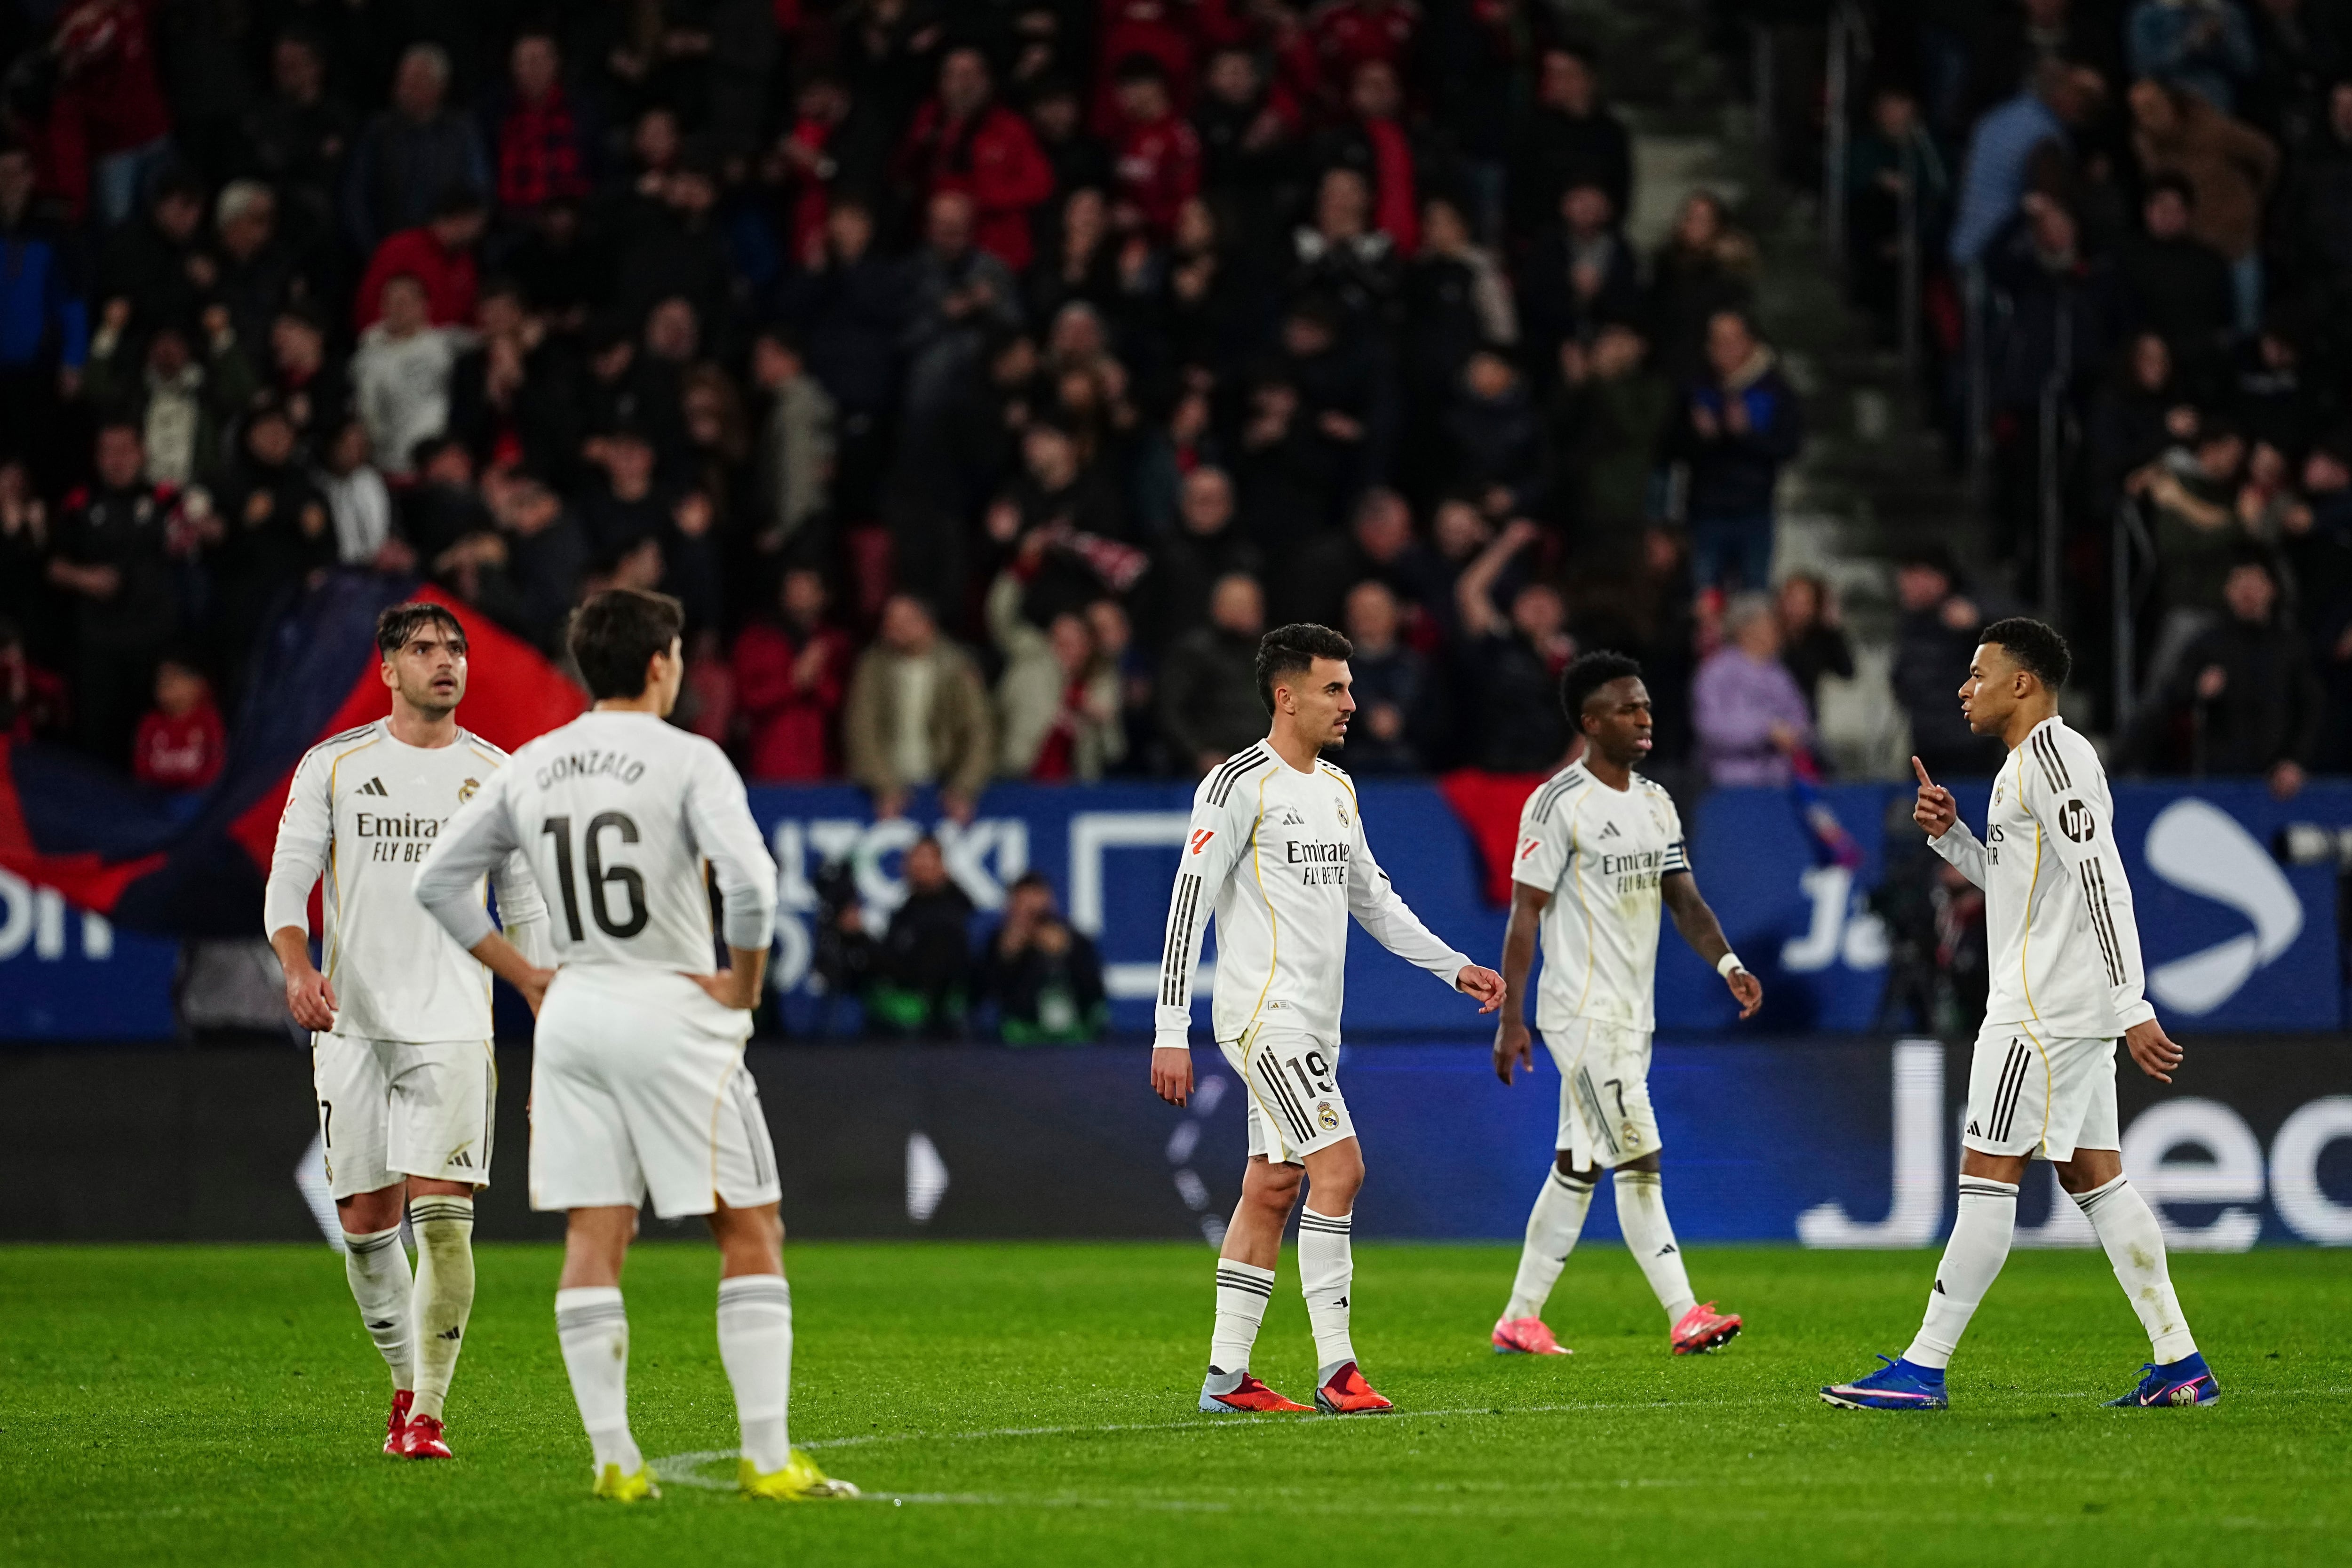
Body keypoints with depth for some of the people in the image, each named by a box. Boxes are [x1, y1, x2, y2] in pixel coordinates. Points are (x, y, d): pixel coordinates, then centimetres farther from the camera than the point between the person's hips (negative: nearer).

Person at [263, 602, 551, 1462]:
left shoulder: (496, 776, 7)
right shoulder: (333, 766, 5)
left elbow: (526, 906, 11)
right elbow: (288, 878, 2)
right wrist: (298, 967, -18)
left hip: (453, 1027, -1)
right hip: (351, 1025, 1)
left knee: (442, 1218, -14)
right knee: (366, 1223, 4)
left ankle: (428, 1413, -9)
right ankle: (408, 1380, 27)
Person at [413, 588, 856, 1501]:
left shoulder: (528, 770, 8)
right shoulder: (688, 761, -9)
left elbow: (438, 883, 12)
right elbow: (750, 883, -22)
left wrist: (527, 977, 14)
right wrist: (743, 986, -7)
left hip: (572, 1015, 5)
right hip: (674, 1014, -5)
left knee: (593, 1240, 6)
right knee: (749, 1235, 1)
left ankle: (614, 1459, 3)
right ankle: (767, 1457, -4)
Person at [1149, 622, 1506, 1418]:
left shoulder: (1337, 790, 15)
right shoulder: (1238, 786, -11)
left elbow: (1373, 899, 25)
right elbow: (1187, 907, -13)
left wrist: (1454, 966, 16)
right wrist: (1170, 1033, -16)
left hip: (1312, 1023, 9)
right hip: (1263, 1014, -9)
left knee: (1272, 1189, 9)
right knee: (1339, 1166, -16)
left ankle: (1226, 1376, 12)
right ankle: (1336, 1370, -15)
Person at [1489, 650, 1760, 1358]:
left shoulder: (1655, 801, 13)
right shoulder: (1558, 803, -11)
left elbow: (1682, 896, 11)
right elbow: (1525, 911, -11)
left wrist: (1728, 964, -7)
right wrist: (1511, 1019, -14)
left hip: (1634, 1011, 8)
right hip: (1582, 1009, -8)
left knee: (1577, 1167, 10)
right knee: (1639, 1160, -13)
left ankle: (1520, 1318, 16)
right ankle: (1685, 1318, -16)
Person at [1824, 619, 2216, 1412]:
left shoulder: (2052, 753, -13)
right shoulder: (2033, 761, 20)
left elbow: (2103, 883, -21)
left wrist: (2133, 1008, -26)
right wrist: (1951, 835, 12)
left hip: (2045, 1009, -10)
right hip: (2069, 1011, 10)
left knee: (1986, 1173, -8)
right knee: (2094, 1176, 9)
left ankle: (1924, 1368, -8)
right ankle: (2180, 1362, 7)